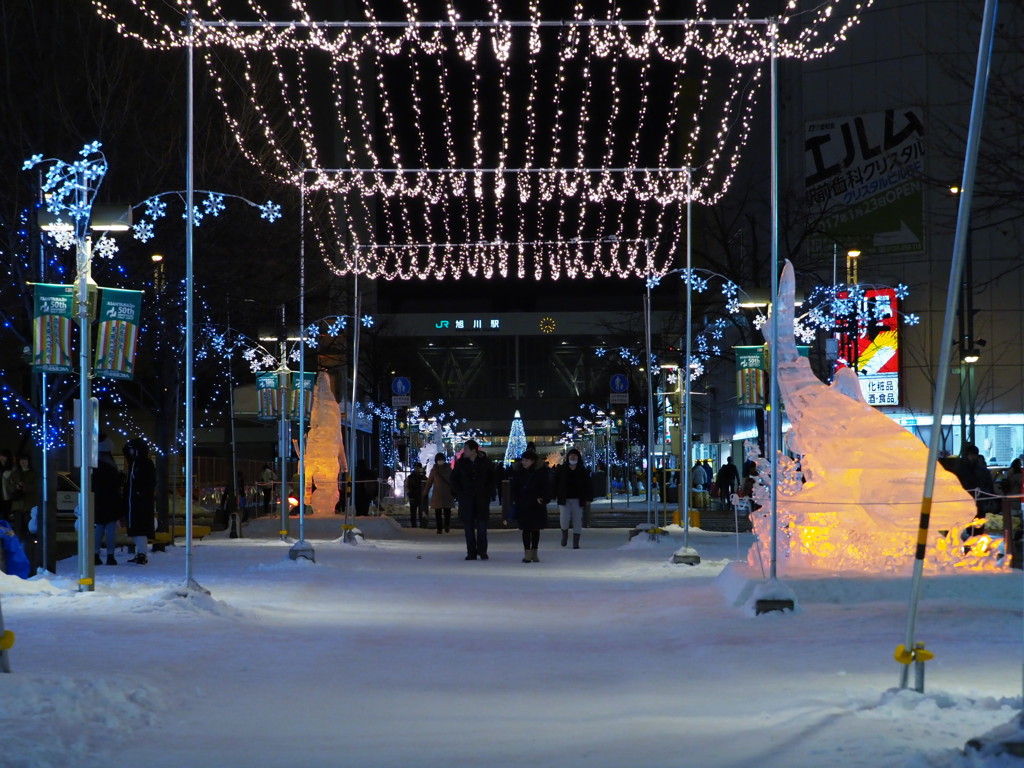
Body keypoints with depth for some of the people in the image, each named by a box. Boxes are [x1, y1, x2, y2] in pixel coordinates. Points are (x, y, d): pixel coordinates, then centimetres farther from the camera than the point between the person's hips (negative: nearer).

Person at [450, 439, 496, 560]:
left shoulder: (485, 462, 1)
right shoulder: (460, 463, 3)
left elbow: (492, 479, 9)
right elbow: (454, 479, 9)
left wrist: (488, 493, -1)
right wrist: (459, 493, -2)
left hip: (482, 499, -1)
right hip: (466, 500, 1)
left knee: (482, 526, -4)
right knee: (468, 527, 1)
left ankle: (482, 551, 5)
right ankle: (471, 552, 5)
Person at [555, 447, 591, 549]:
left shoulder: (583, 471, 4)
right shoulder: (561, 469, 2)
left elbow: (587, 485, 4)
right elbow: (556, 483, 4)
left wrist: (587, 499, -3)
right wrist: (556, 496, -2)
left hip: (578, 500, 1)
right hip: (564, 499, -1)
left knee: (577, 521, 2)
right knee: (564, 519, -15)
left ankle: (576, 542, 9)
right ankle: (564, 534, 14)